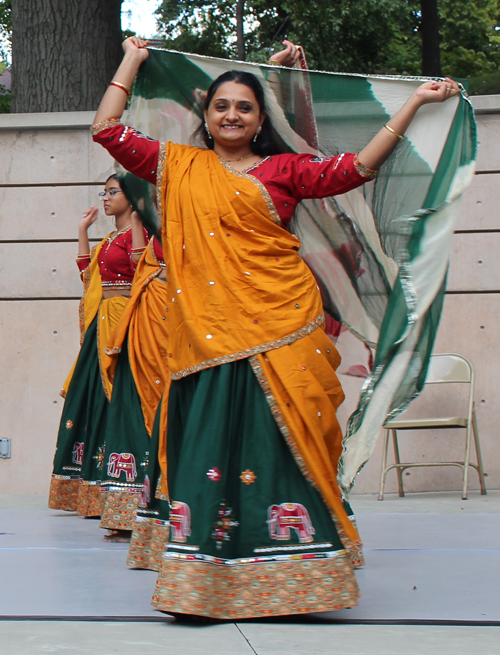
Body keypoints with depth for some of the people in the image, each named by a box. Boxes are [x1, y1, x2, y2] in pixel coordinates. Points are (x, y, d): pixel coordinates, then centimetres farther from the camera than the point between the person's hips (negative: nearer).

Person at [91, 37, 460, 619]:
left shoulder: (283, 170, 12)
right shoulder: (180, 167, 15)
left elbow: (357, 166, 5)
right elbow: (108, 131, 14)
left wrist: (415, 101, 6)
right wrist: (131, 61, 20)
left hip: (279, 327, 0)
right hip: (207, 332, 1)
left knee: (280, 439, -2)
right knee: (205, 444, -2)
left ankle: (291, 572, 5)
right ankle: (203, 579, 1)